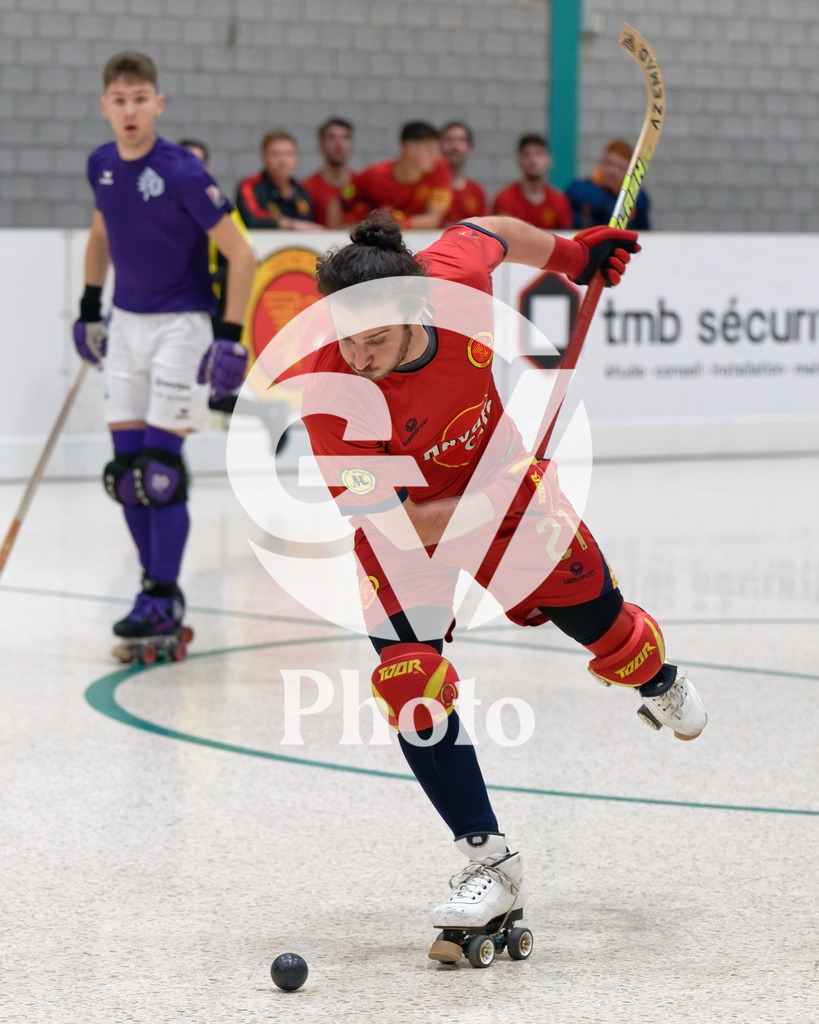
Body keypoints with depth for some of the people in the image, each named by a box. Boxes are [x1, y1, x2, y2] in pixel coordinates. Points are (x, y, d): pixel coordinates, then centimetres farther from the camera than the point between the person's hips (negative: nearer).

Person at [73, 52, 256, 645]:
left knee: (160, 468, -10)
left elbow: (241, 255, -16)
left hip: (180, 324, -6)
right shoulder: (101, 165, 1)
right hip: (126, 325, 6)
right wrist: (90, 307, 19)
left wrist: (232, 338, -19)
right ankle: (157, 582, 18)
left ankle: (164, 602, -4)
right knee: (126, 467, 6)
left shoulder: (182, 173, -19)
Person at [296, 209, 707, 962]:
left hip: (501, 478, 3)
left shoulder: (455, 277, -32)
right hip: (402, 525, -3)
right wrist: (497, 498, -35)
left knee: (600, 624, 19)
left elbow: (487, 234, -5)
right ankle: (492, 865, -10)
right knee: (412, 686, -21)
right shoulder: (329, 392, -38)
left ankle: (659, 683, 58)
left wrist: (567, 254, 7)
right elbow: (383, 525, -35)